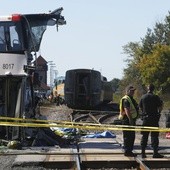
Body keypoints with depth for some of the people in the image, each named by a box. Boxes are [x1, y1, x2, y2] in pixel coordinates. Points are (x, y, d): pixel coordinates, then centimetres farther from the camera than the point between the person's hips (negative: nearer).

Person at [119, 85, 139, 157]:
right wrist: (130, 119, -31)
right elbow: (127, 110, -24)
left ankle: (130, 151, 20)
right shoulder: (126, 99, -13)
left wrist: (133, 120, 27)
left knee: (132, 136, 14)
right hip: (127, 120, -11)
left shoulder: (131, 99, 21)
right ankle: (127, 151, -4)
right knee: (127, 136, -7)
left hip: (131, 119, 11)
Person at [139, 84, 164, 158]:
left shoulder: (143, 97, 4)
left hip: (145, 118, 3)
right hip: (154, 119, -3)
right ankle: (155, 153, -5)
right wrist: (158, 113, 11)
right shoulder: (156, 97, -8)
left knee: (144, 136, 8)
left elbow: (140, 107, 10)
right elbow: (160, 107, -7)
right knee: (154, 135, -1)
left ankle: (143, 153, 9)